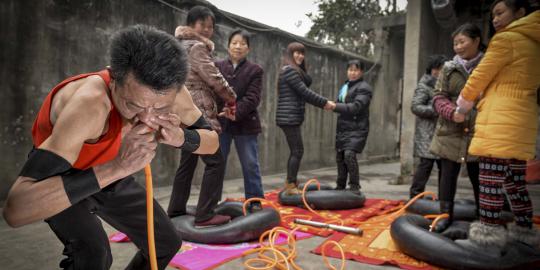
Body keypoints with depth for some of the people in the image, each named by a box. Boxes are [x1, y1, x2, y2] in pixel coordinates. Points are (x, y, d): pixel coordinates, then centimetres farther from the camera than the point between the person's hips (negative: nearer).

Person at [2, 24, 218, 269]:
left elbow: (212, 141, -11)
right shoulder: (90, 103, -42)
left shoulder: (169, 92, -25)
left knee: (166, 243, 9)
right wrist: (117, 167, -53)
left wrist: (179, 137, -33)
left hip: (109, 176, 5)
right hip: (62, 179, -5)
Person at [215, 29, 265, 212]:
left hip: (245, 123, -1)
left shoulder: (255, 70, 2)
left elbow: (252, 97, -9)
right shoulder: (217, 67, 8)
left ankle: (255, 201, 18)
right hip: (220, 122, 2)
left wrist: (236, 113, -25)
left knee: (250, 165, 5)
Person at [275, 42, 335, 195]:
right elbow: (305, 92, -14)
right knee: (297, 151, -6)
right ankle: (291, 186, 1)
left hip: (292, 117, 10)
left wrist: (323, 104, 5)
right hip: (289, 117, -10)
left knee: (295, 151, 12)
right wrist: (325, 102, -8)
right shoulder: (289, 70, -10)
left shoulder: (296, 71, 22)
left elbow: (304, 93, 16)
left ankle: (290, 184, 20)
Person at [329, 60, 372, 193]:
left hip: (357, 128, -8)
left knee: (349, 154, -22)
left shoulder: (363, 88, -6)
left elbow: (355, 107, -19)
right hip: (343, 127, 8)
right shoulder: (344, 86, 20)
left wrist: (335, 106, -25)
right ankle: (340, 186, 24)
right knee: (340, 157, 10)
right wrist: (332, 105, 4)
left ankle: (354, 187, -11)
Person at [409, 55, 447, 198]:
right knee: (426, 163, -8)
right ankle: (415, 194, 1)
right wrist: (436, 111, -19)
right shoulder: (424, 86, -3)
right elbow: (415, 106, -12)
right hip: (428, 134, -7)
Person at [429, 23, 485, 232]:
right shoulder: (449, 68, 7)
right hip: (450, 132, 2)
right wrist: (452, 112, -15)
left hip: (478, 132, -1)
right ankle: (446, 214, 18)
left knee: (479, 176, 8)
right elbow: (438, 97, 3)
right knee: (448, 174, 6)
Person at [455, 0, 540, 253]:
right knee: (515, 183, 14)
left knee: (490, 182, -9)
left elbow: (479, 77, -2)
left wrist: (462, 105, 12)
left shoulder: (507, 38, -5)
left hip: (500, 121, -9)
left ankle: (487, 238, -8)